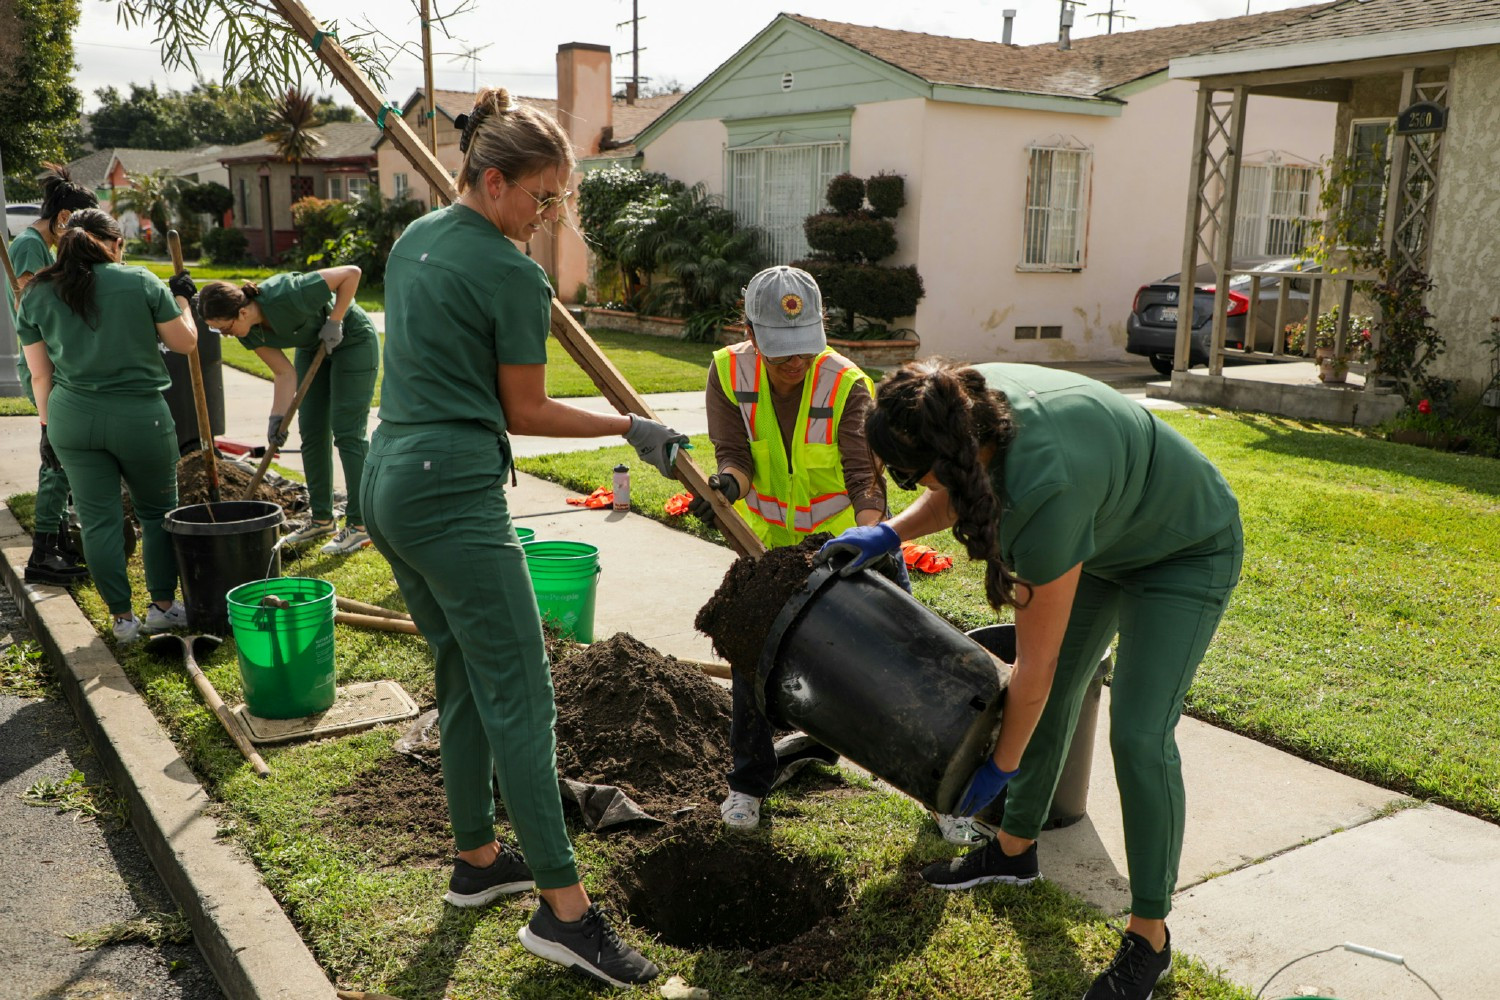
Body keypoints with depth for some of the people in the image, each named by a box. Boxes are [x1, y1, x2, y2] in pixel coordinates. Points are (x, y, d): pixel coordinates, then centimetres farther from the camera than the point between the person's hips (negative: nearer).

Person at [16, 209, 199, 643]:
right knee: (157, 512, 14)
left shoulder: (36, 294, 5)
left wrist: (47, 424, 15)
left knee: (99, 520, 8)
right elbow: (184, 342, 3)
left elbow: (40, 374, 7)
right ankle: (163, 607, 20)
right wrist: (180, 299, 19)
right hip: (140, 416, -2)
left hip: (71, 418, 3)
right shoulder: (141, 281, -5)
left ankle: (122, 618, 15)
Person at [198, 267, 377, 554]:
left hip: (352, 340, -7)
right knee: (311, 431, 5)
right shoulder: (249, 332, -14)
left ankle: (359, 526, -6)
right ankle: (322, 520, 15)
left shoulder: (285, 296, -35)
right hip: (313, 347, 8)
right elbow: (285, 373, -9)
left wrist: (334, 321, -27)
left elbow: (351, 273, -30)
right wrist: (277, 417, -20)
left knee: (347, 431, -9)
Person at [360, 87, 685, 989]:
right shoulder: (512, 273, -10)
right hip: (456, 494, -9)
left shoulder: (413, 240, 15)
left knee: (465, 677, 17)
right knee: (520, 692, -8)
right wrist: (630, 429, 2)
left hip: (391, 477, 10)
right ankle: (564, 909, -4)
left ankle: (477, 860, 27)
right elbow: (524, 413, -5)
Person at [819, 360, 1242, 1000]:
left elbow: (1032, 667, -30)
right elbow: (959, 487, 4)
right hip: (1104, 536, 8)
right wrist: (890, 534, -12)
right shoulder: (968, 398, -23)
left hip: (1187, 553, -8)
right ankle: (1014, 851, 31)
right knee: (1053, 696, 12)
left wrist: (1000, 766, -16)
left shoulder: (1042, 493, -43)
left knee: (1139, 737, -13)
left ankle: (1149, 936, 4)